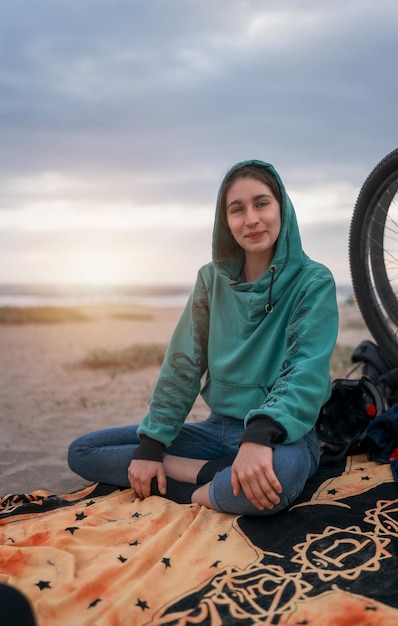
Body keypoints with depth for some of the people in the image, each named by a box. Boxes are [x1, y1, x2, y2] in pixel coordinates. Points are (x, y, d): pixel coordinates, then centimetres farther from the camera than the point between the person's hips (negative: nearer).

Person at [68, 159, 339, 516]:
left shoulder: (313, 281, -7)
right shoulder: (213, 279, 6)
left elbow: (306, 373, -20)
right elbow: (182, 365, 4)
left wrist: (259, 436, -38)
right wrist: (150, 446, -5)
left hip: (282, 434, -5)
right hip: (219, 428, 6)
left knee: (279, 474, -44)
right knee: (83, 451, -4)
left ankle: (198, 494, -13)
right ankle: (216, 476, -15)